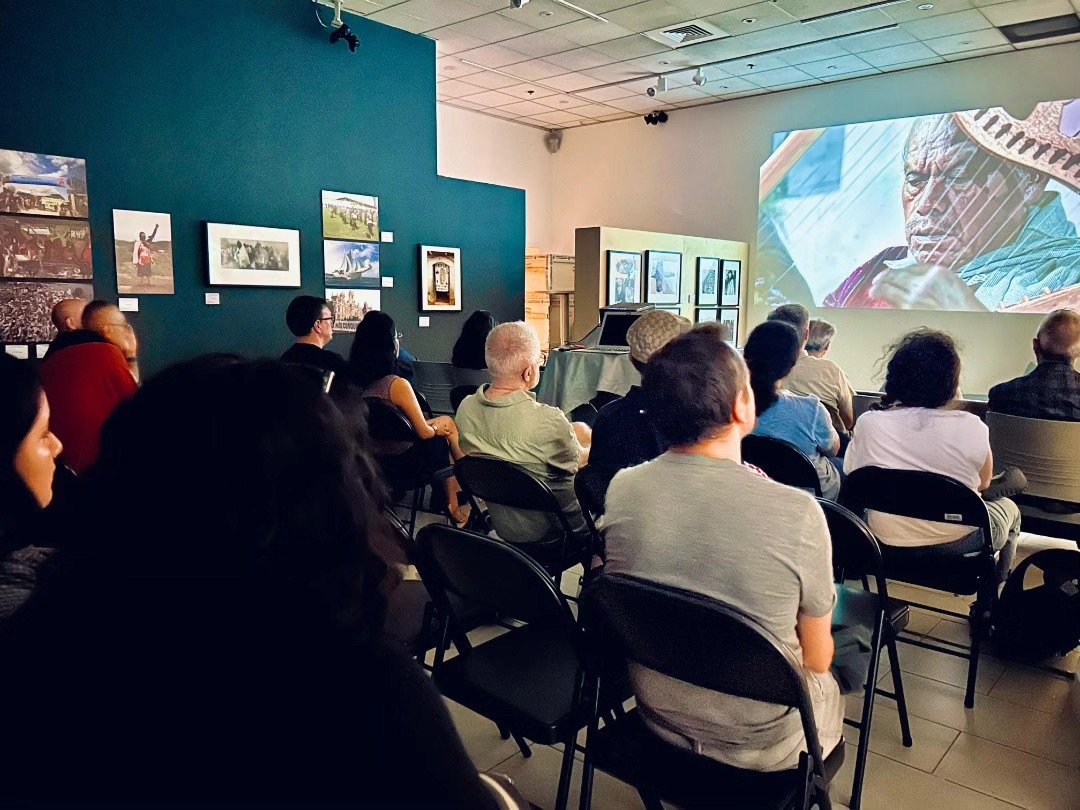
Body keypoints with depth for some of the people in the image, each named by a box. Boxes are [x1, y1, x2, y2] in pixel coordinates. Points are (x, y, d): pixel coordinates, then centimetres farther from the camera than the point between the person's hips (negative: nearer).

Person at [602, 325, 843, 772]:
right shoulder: (798, 513, -28)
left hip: (657, 716, 4)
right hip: (763, 742, -3)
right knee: (829, 687, 31)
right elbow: (816, 659, -12)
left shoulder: (621, 489, -16)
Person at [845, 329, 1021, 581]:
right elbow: (983, 484, -3)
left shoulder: (868, 423, -17)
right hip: (956, 545, -2)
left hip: (887, 541, 2)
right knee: (1009, 508, 31)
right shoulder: (970, 427, -20)